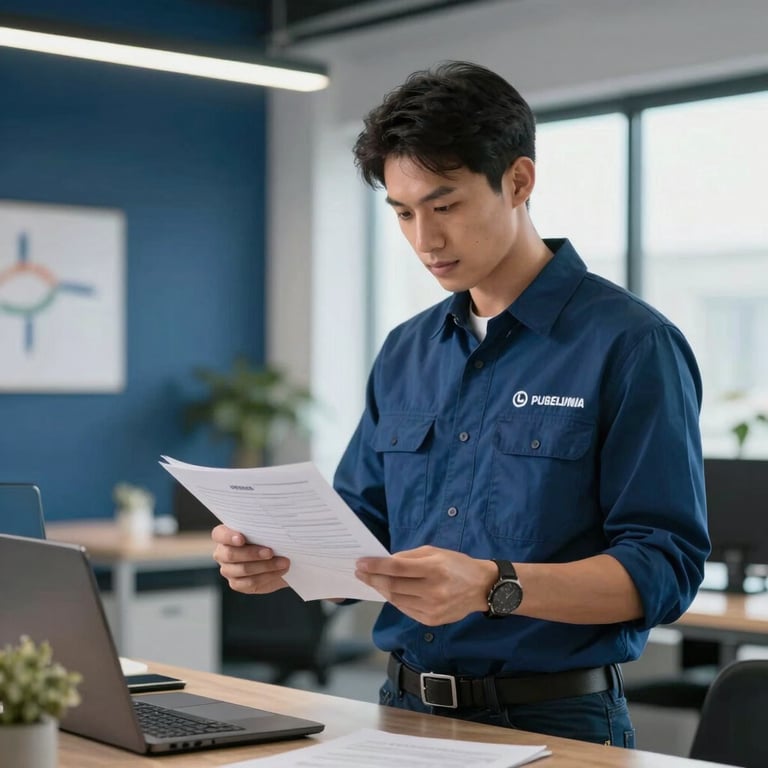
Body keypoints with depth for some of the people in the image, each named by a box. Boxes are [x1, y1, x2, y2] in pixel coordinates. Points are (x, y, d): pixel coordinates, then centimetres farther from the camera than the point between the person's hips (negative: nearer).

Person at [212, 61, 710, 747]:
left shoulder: (630, 345, -7)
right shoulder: (406, 353, 12)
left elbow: (664, 568, -13)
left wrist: (494, 587, -27)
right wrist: (283, 558, -5)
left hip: (553, 721, -5)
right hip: (406, 711, 5)